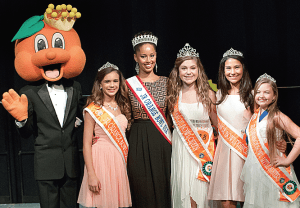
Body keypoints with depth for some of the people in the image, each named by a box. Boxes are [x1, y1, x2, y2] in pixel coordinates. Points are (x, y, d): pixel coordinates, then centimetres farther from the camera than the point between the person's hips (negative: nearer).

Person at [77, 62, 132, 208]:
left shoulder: (122, 107, 9)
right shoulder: (93, 109, -8)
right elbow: (86, 144, -10)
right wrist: (91, 175, -15)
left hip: (120, 161, 5)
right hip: (101, 160, -5)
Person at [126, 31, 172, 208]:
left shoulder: (166, 82, 5)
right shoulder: (128, 84, 2)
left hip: (162, 142, 1)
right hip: (138, 142, -1)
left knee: (162, 188, 3)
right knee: (142, 191, 1)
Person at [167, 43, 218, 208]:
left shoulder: (208, 94, 1)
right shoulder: (173, 95, 5)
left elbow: (217, 123, 7)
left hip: (203, 149, -1)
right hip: (180, 149, 1)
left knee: (199, 191, -3)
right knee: (183, 192, -1)